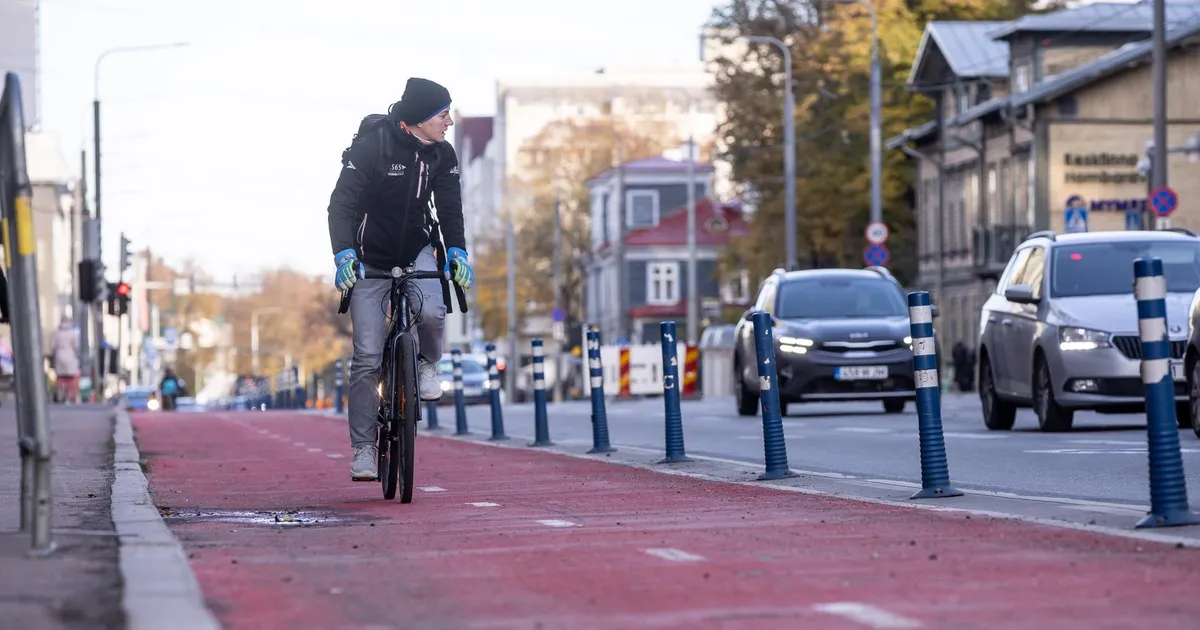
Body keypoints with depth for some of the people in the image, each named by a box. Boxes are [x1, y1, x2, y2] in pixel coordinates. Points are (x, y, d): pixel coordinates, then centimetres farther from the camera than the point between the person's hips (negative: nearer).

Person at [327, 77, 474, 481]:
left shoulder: (442, 155, -5)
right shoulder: (371, 147, -20)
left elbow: (449, 207, -3)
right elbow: (342, 203, -23)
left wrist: (456, 251, -21)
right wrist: (343, 254, -38)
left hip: (416, 252, 3)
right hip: (370, 260, -3)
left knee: (431, 311, -31)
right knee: (367, 359, -8)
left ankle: (428, 363, 2)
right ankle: (363, 448, 2)